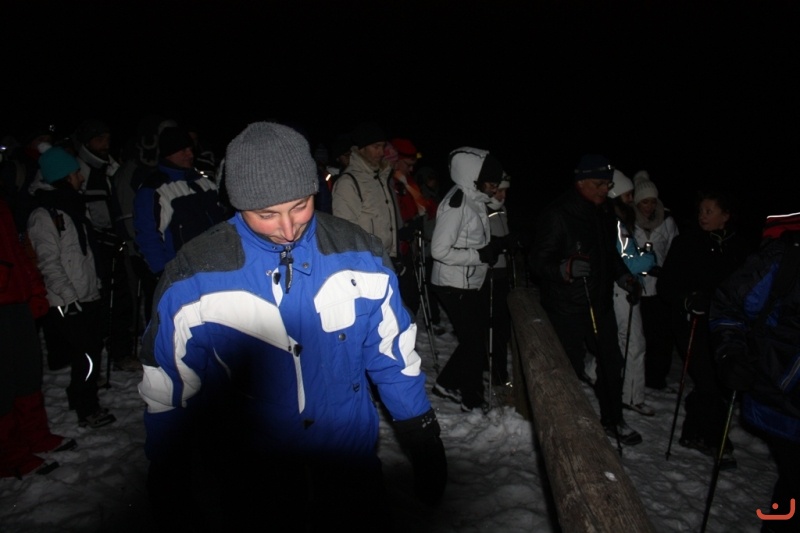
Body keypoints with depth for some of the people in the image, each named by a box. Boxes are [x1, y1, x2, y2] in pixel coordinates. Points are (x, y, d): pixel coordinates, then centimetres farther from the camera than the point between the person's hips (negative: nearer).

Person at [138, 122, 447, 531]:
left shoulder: (359, 254, -12)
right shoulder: (193, 277, -15)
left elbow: (394, 356, -1)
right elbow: (168, 396, -4)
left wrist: (424, 446, 4)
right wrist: (171, 496, 2)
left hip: (354, 475, 1)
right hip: (250, 488, -1)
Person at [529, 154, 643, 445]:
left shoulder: (604, 213, 9)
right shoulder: (556, 214, -15)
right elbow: (539, 260, -18)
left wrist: (621, 274, 8)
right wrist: (565, 269, -35)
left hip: (600, 303, 8)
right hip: (566, 309, -7)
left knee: (611, 361, 16)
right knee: (571, 369, 1)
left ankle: (612, 419, 36)